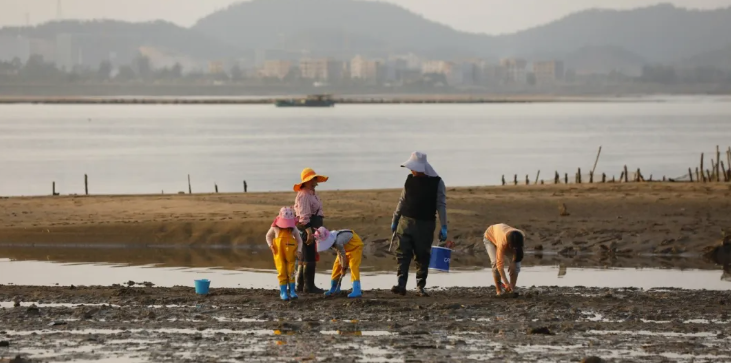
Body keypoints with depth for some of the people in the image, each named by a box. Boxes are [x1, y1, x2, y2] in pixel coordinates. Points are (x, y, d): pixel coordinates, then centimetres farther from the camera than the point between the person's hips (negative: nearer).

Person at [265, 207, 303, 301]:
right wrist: (270, 245, -3)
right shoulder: (275, 228, -3)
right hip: (279, 254, 0)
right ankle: (283, 292, 6)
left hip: (290, 255, 0)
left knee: (291, 272, 3)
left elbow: (299, 240, 2)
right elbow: (268, 236, 13)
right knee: (282, 271, 1)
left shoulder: (293, 229, -5)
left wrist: (299, 251, -11)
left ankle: (292, 291, 11)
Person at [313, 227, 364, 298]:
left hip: (355, 245, -9)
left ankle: (356, 291, -28)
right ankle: (334, 289, 20)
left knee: (353, 266, -22)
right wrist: (342, 265, -10)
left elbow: (343, 255, -28)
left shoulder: (338, 242, -38)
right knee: (337, 265, 8)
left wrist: (343, 268, -16)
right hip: (346, 247, 9)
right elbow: (339, 252, -8)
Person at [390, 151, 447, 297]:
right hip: (406, 222, 3)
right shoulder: (410, 180, 7)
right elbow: (402, 201, 15)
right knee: (402, 253, -7)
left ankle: (420, 287, 8)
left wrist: (443, 227, -9)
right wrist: (394, 221, 15)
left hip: (425, 225, -3)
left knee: (422, 257, 2)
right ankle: (401, 285, -11)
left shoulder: (436, 182, -4)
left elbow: (441, 205, -5)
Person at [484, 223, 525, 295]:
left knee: (516, 263, -12)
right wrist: (506, 283, -48)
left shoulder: (522, 236, -34)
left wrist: (513, 262, -23)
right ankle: (499, 291, -13)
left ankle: (512, 290, -5)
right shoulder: (502, 242, -47)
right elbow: (500, 264, -45)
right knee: (496, 262, -25)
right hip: (490, 237, -4)